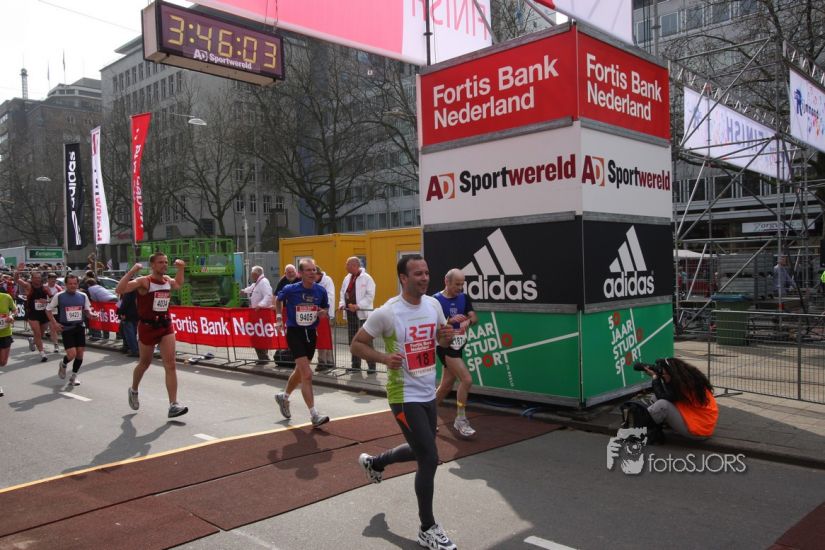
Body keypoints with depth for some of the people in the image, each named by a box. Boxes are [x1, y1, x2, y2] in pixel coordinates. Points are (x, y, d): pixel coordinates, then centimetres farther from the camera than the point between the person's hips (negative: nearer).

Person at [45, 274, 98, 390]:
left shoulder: (83, 296, 3)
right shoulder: (59, 296, -6)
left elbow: (87, 311, 13)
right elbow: (48, 310, 3)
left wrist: (91, 314, -10)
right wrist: (54, 323, -9)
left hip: (80, 327, 3)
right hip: (66, 328, -3)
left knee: (80, 354, 4)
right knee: (72, 354, -13)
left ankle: (73, 377, 25)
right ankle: (63, 364, 24)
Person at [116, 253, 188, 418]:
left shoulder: (168, 280, 5)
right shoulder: (143, 281, -13)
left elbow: (178, 284, 30)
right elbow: (119, 290, -26)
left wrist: (181, 268, 18)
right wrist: (132, 271, -31)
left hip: (166, 325, 4)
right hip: (148, 327, -4)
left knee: (170, 364, -8)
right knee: (145, 363, 16)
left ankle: (173, 405, -10)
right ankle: (134, 390, 47)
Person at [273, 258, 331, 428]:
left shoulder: (321, 291, -4)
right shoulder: (290, 289, -11)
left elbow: (325, 308, 13)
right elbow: (278, 299, 11)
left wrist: (323, 312, -9)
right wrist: (279, 316, 2)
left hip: (311, 333, 5)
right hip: (294, 332, -5)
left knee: (300, 371, 22)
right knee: (307, 374, -15)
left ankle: (284, 397, 49)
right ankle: (314, 415, -11)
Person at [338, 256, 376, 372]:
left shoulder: (366, 278, -8)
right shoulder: (347, 278, 13)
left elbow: (370, 295, -13)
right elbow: (343, 292, 19)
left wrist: (358, 306, -20)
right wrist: (342, 304, 1)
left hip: (362, 313, -7)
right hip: (350, 312, 7)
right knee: (352, 340, 10)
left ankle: (371, 365, -1)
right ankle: (355, 364, 19)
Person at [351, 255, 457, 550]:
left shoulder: (434, 304, -1)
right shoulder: (386, 313, -19)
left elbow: (441, 341, 14)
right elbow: (356, 345, -8)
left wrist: (447, 335, -10)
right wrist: (384, 357, -25)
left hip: (428, 393, 7)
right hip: (405, 396, -7)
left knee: (420, 451, 22)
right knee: (429, 459, -7)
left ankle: (373, 462, 50)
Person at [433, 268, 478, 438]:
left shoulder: (464, 298, 6)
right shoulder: (436, 300, -12)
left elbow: (474, 317, 0)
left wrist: (468, 322, -22)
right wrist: (450, 320, -26)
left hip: (458, 346, 7)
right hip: (445, 346, -7)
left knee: (446, 385, 14)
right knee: (467, 380, -16)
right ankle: (460, 420, -2)